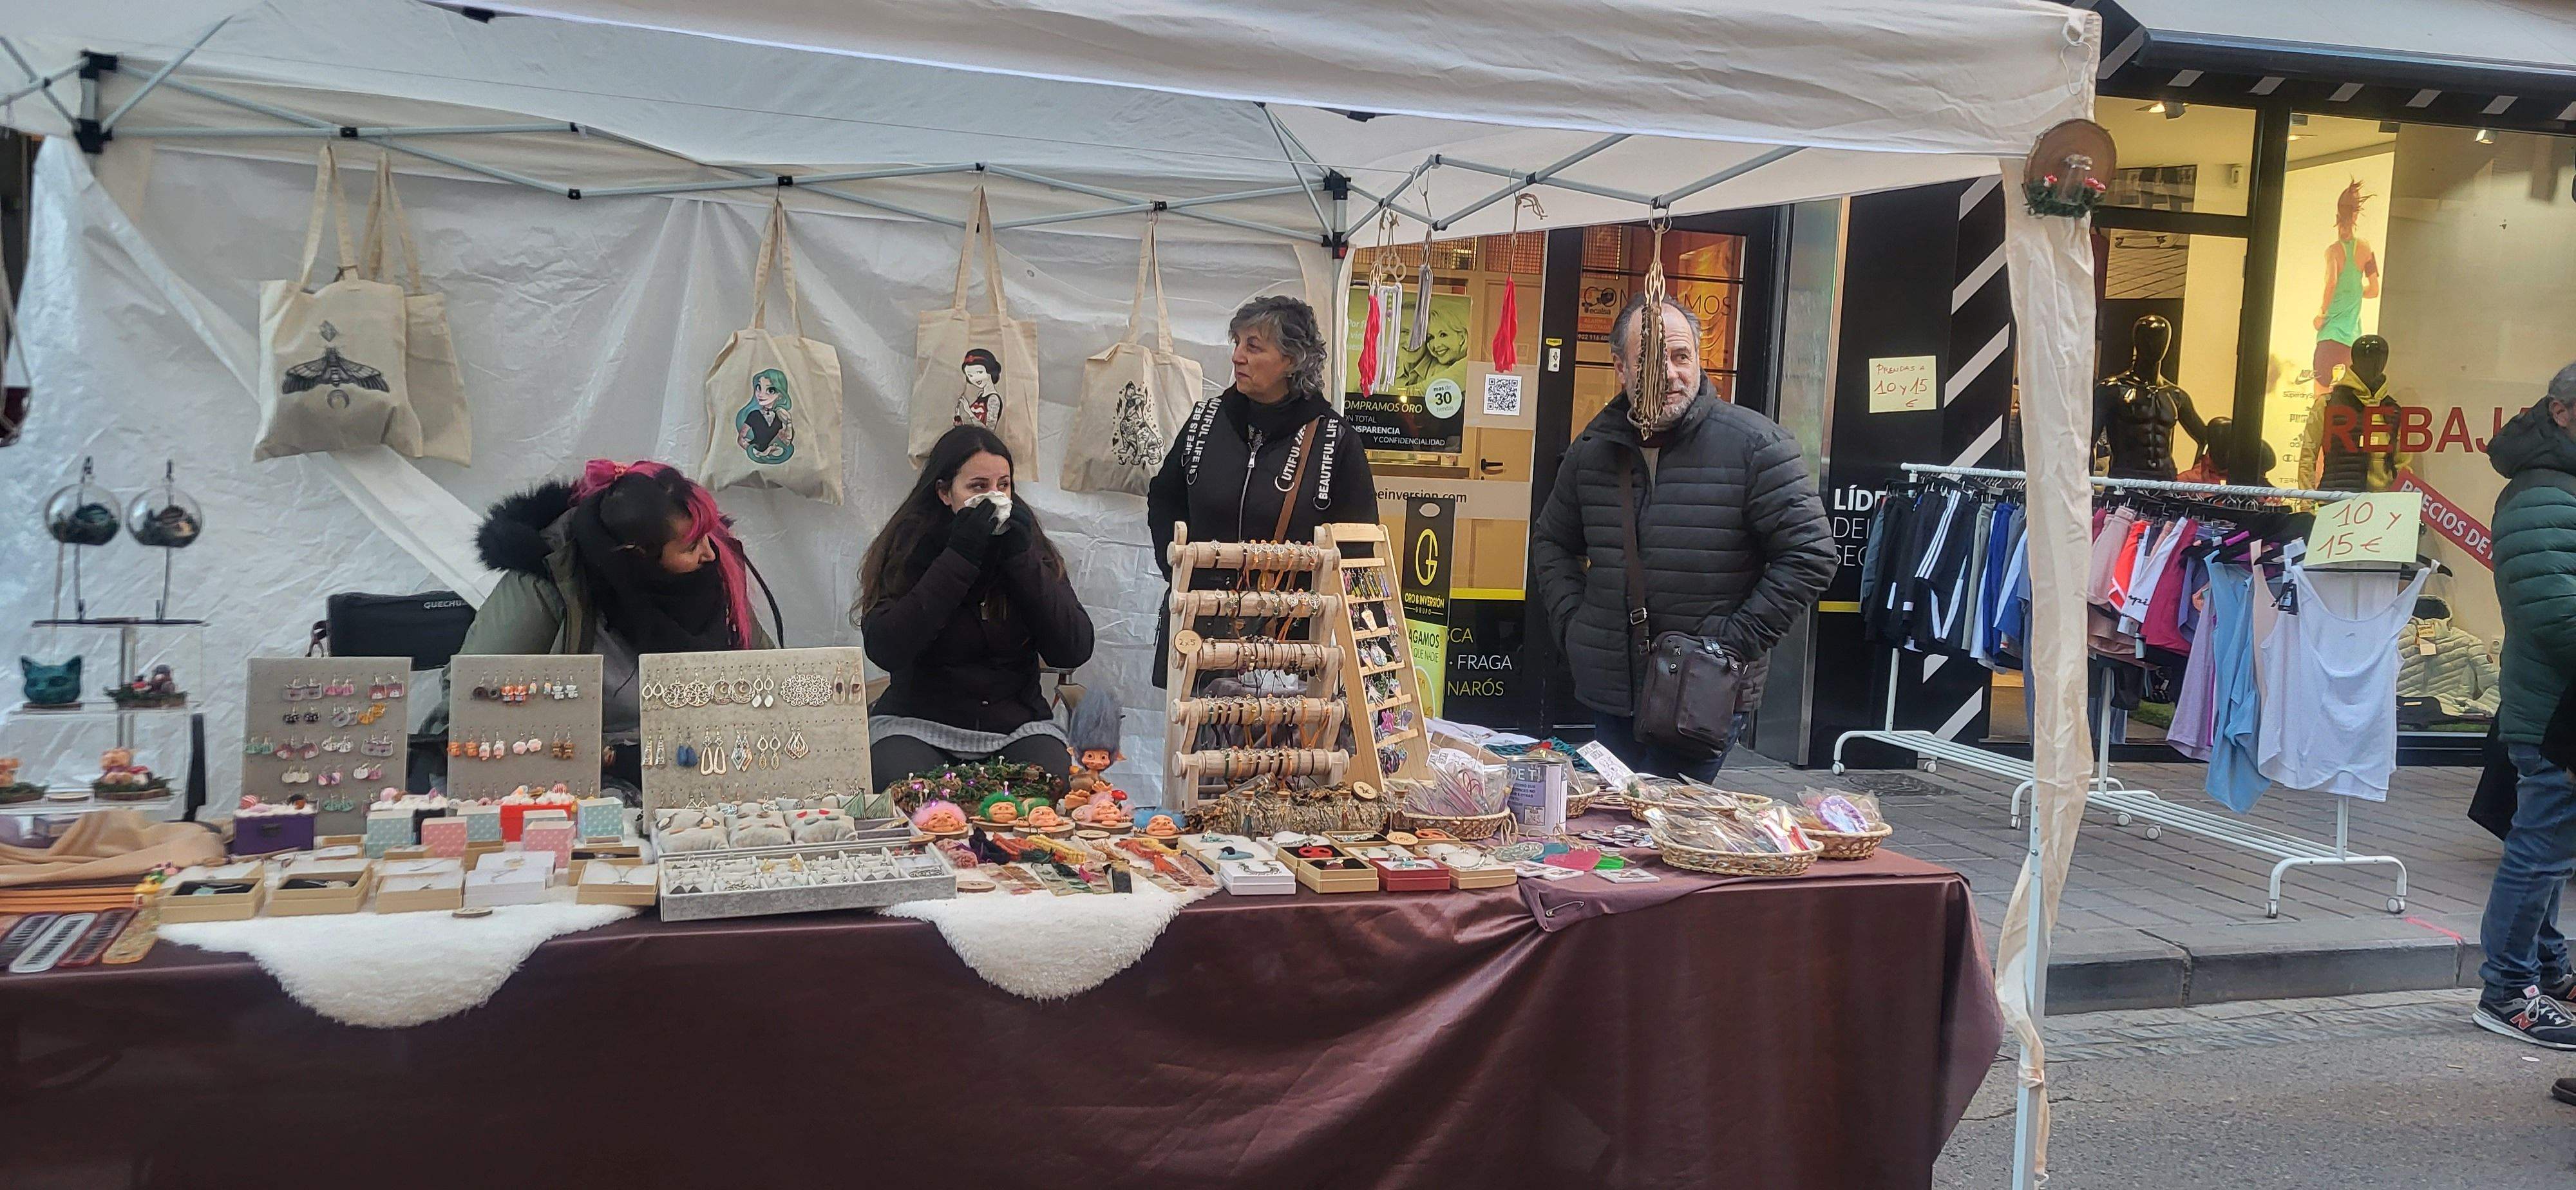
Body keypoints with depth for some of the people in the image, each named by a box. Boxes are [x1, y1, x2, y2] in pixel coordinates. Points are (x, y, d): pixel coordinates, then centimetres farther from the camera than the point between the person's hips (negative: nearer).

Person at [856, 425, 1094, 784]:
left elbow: (1074, 652, -6)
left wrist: (1020, 558, -14)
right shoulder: (909, 547, -2)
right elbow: (884, 650, -18)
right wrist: (960, 557, -19)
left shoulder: (1030, 547, 4)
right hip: (917, 724, -1)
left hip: (1017, 724, 2)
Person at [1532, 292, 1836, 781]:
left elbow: (1810, 554, -9)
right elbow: (1551, 542, 21)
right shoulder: (1592, 449, 6)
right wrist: (1572, 622, 6)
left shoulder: (1755, 444, -8)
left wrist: (1735, 643, -13)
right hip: (1609, 692, 5)